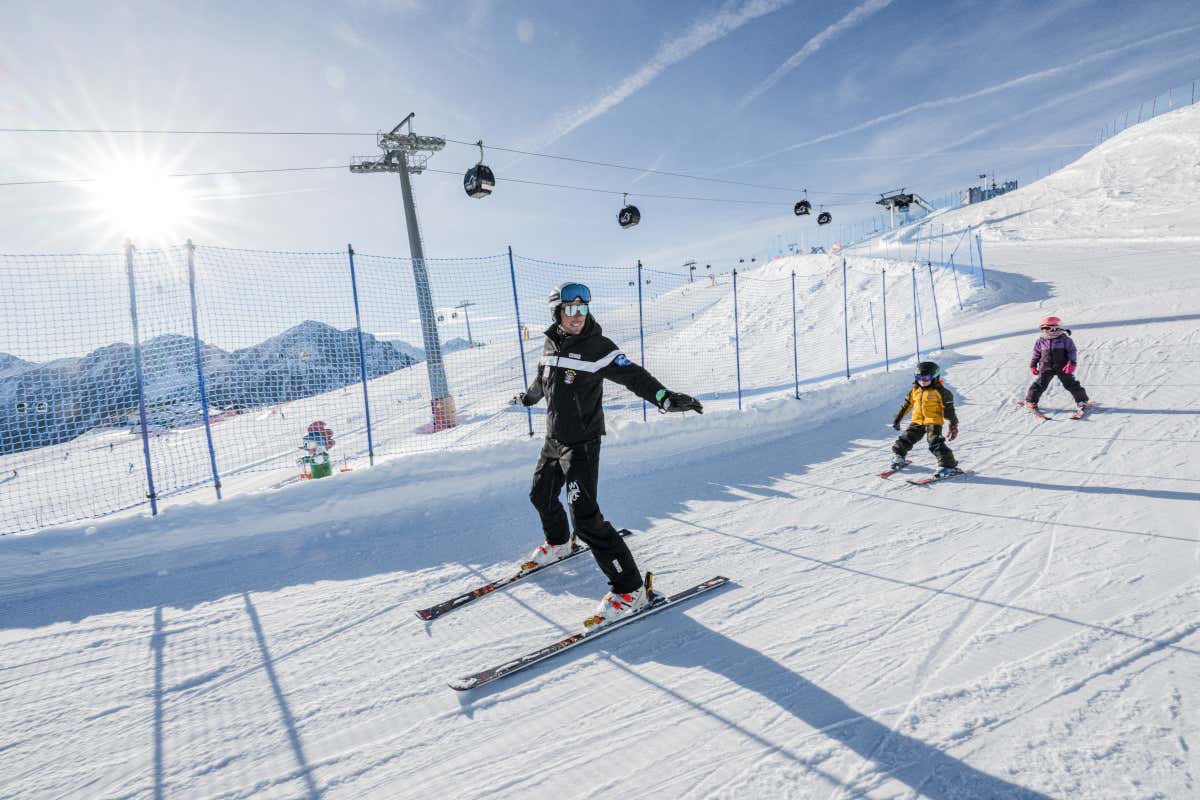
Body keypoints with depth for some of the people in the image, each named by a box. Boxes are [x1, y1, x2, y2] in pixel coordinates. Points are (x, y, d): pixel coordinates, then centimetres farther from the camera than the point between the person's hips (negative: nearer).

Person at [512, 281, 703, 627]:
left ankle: (629, 588, -6)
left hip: (582, 443, -7)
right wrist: (528, 397, 43)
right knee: (541, 495, 23)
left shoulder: (597, 346, -15)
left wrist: (666, 398, -42)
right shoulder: (551, 344, 4)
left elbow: (632, 375, -25)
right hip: (554, 439, 7)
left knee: (585, 515, -15)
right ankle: (557, 544, 54)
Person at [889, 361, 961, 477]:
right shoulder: (915, 390, 8)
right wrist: (897, 419, 20)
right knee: (906, 439, 7)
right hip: (917, 421, 6)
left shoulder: (940, 391, -7)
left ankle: (948, 465, -12)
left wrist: (953, 425, -9)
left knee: (936, 444, -18)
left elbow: (949, 409, -6)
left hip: (933, 421, -5)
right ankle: (899, 457, 30)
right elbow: (906, 405, 18)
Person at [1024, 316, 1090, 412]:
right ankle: (1030, 401, 9)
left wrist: (1071, 363, -15)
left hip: (1063, 367, -1)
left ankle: (1082, 401, 18)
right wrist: (1033, 365, 13)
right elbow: (1036, 354, 13)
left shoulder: (1064, 339, -7)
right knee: (1040, 384, -3)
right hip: (1046, 368, 1)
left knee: (1071, 384, 4)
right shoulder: (1041, 341, 1)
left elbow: (1072, 351, -5)